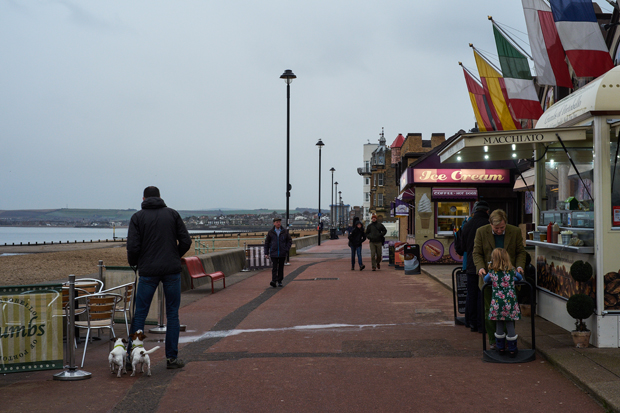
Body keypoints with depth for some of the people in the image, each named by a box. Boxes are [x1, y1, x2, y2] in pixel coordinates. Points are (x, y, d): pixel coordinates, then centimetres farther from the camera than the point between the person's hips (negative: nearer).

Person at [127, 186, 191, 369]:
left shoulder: (138, 217, 2)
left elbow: (133, 246, -7)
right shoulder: (172, 213, 7)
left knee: (140, 314, 6)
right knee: (172, 314, 7)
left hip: (148, 271, -1)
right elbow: (186, 241, 2)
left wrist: (133, 263, 12)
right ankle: (172, 358, 7)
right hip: (172, 271, 1)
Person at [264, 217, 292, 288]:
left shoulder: (285, 231, 1)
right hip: (273, 253, -1)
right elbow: (267, 242, 7)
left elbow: (289, 241, 7)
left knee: (281, 268, 8)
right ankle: (274, 281, -19)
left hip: (282, 254, 1)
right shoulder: (271, 232, 1)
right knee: (274, 268, -11)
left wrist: (286, 250, -5)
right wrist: (266, 253, 3)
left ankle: (279, 281, 18)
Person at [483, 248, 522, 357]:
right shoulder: (511, 270, 1)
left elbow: (485, 280, 18)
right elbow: (520, 277, 21)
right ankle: (512, 349, 13)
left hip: (497, 303, 0)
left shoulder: (492, 272, -1)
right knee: (510, 325, 6)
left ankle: (501, 348, 22)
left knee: (499, 325, 12)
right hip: (510, 303, 0)